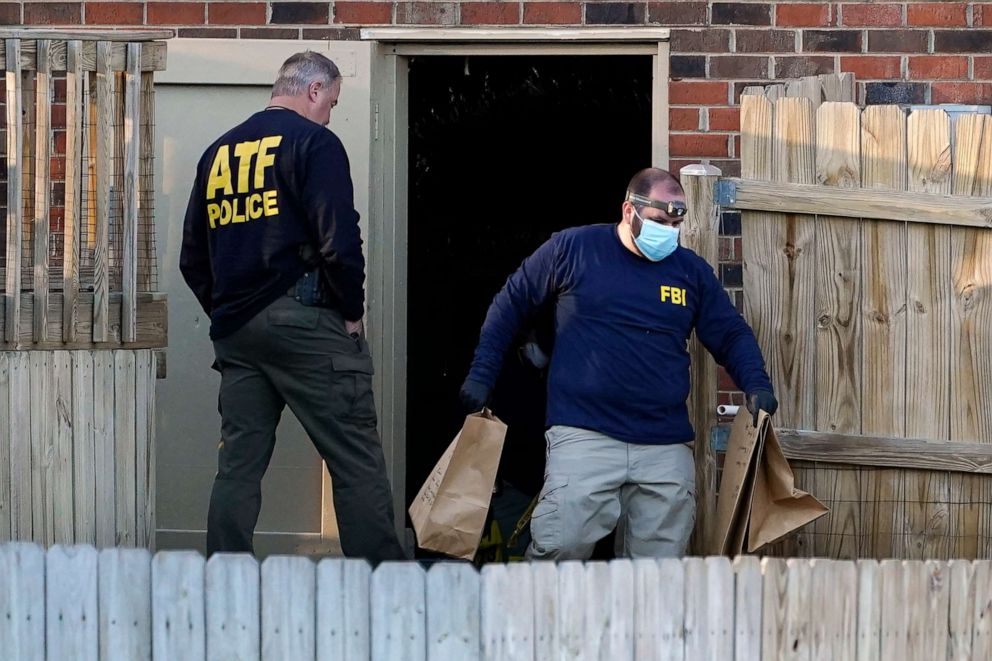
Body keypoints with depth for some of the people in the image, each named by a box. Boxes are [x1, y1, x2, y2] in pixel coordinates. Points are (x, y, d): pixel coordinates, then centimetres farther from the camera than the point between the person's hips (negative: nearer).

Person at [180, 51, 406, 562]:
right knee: (357, 462, -3)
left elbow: (193, 261, 19)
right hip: (304, 323, -7)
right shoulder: (313, 142, -5)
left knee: (238, 465, 8)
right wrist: (352, 311, -3)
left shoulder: (218, 152, 16)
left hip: (234, 329, 7)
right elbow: (338, 239, -14)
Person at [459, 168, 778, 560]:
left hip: (667, 447, 3)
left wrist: (756, 384, -1)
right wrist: (481, 375, 8)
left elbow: (731, 335, 18)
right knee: (560, 547, -16)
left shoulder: (692, 271, 13)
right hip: (584, 436, -3)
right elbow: (511, 304, 13)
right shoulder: (573, 249, 5)